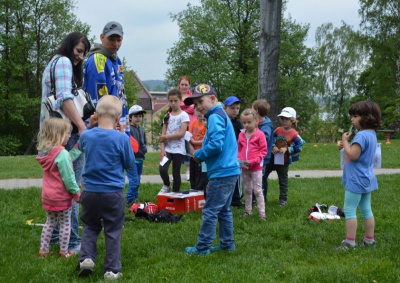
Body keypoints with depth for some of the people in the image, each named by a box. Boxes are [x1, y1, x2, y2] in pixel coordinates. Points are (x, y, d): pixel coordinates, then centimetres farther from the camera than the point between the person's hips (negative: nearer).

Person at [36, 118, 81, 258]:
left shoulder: (45, 152, 2)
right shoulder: (62, 153, -23)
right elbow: (68, 177, -21)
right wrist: (77, 192, -11)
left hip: (47, 196, 7)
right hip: (62, 196, -7)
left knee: (49, 222, 19)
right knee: (65, 224, 8)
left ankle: (43, 250, 22)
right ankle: (64, 252, 16)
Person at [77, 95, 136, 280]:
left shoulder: (86, 136, -4)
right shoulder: (122, 138, -14)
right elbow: (130, 164, -2)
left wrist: (93, 125, 20)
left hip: (90, 192, 3)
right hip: (113, 194, -2)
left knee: (90, 227, 21)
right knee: (113, 232, 9)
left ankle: (87, 258, 6)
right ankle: (112, 270, 13)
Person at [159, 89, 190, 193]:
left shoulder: (184, 115, -3)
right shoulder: (167, 116, 10)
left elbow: (181, 134, -14)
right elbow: (163, 135, 5)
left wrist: (166, 136, -10)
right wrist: (162, 149, -7)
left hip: (178, 149, -3)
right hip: (167, 149, 3)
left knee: (176, 173, 0)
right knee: (162, 169, -15)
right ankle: (167, 185, 13)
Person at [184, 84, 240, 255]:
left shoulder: (215, 117, -13)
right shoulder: (222, 115, 17)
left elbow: (216, 144, -24)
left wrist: (199, 154, -8)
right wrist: (202, 154, 13)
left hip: (221, 173, -10)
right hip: (230, 171, 10)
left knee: (210, 211, -3)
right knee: (224, 210, 17)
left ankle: (203, 247, 4)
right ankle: (227, 244, 23)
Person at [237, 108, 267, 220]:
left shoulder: (260, 134, -9)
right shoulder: (241, 135, 5)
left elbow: (263, 150, -9)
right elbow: (239, 149, 13)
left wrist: (253, 161, -18)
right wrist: (239, 159, -6)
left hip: (256, 168, -5)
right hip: (244, 168, 5)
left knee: (258, 190, -2)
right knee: (247, 190, 15)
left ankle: (262, 213, 1)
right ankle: (248, 210, 25)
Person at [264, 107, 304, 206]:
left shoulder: (294, 134, -13)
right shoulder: (277, 130, 0)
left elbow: (299, 146, -13)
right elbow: (271, 140, 6)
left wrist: (287, 149, -21)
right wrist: (273, 146, -15)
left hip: (284, 161, -4)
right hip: (272, 158, 4)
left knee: (283, 180, 10)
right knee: (262, 176, 8)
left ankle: (283, 199, 23)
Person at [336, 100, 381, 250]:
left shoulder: (361, 135, -21)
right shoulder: (371, 134, 11)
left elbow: (353, 155, -26)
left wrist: (345, 141, -14)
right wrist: (347, 145, 6)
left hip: (356, 180, -10)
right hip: (366, 179, 10)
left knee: (349, 210, -3)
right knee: (366, 210, 14)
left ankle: (350, 242, -1)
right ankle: (369, 240, 21)